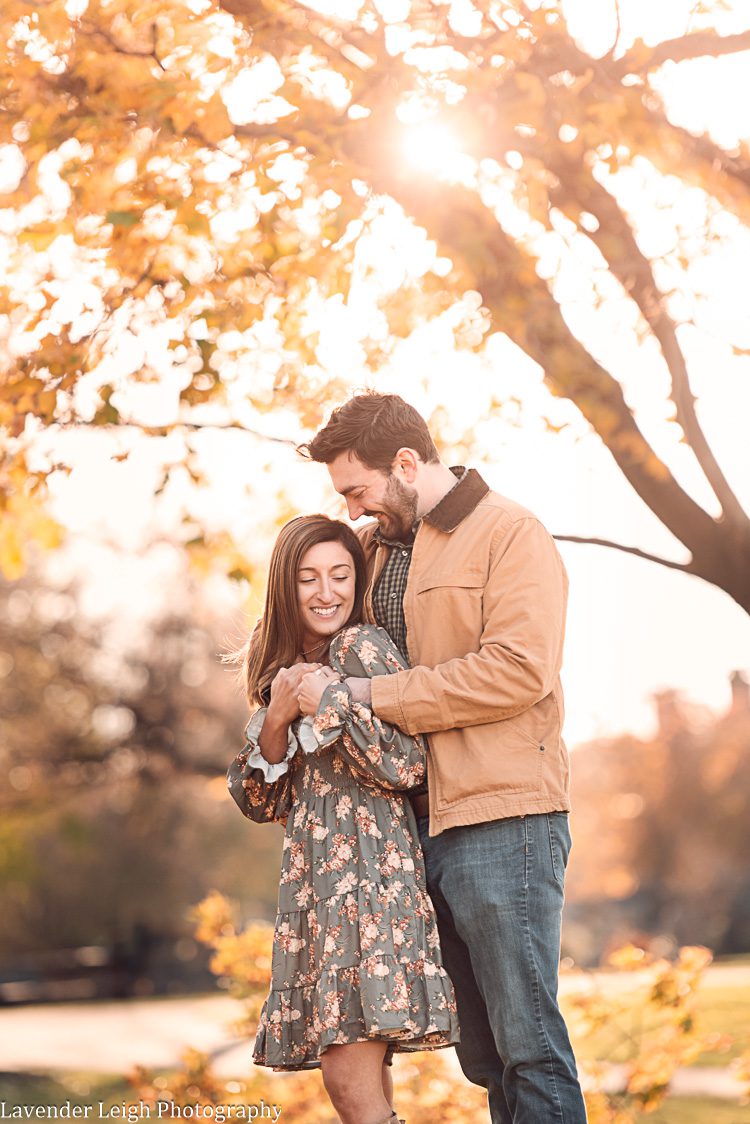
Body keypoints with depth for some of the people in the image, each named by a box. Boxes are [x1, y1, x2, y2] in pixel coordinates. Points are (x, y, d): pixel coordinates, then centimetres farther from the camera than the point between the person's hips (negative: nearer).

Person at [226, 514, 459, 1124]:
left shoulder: (365, 647, -5)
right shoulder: (285, 667, 16)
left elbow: (405, 765, -14)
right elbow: (262, 802, 12)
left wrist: (324, 700, -15)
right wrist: (277, 719, -3)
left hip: (368, 870, -7)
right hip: (315, 880, 7)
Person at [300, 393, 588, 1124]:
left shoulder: (511, 535, -6)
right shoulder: (380, 545, 18)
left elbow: (518, 669, -18)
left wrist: (373, 694, -14)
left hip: (501, 818, -8)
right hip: (420, 817, 8)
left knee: (525, 1035, -5)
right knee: (481, 1050, 11)